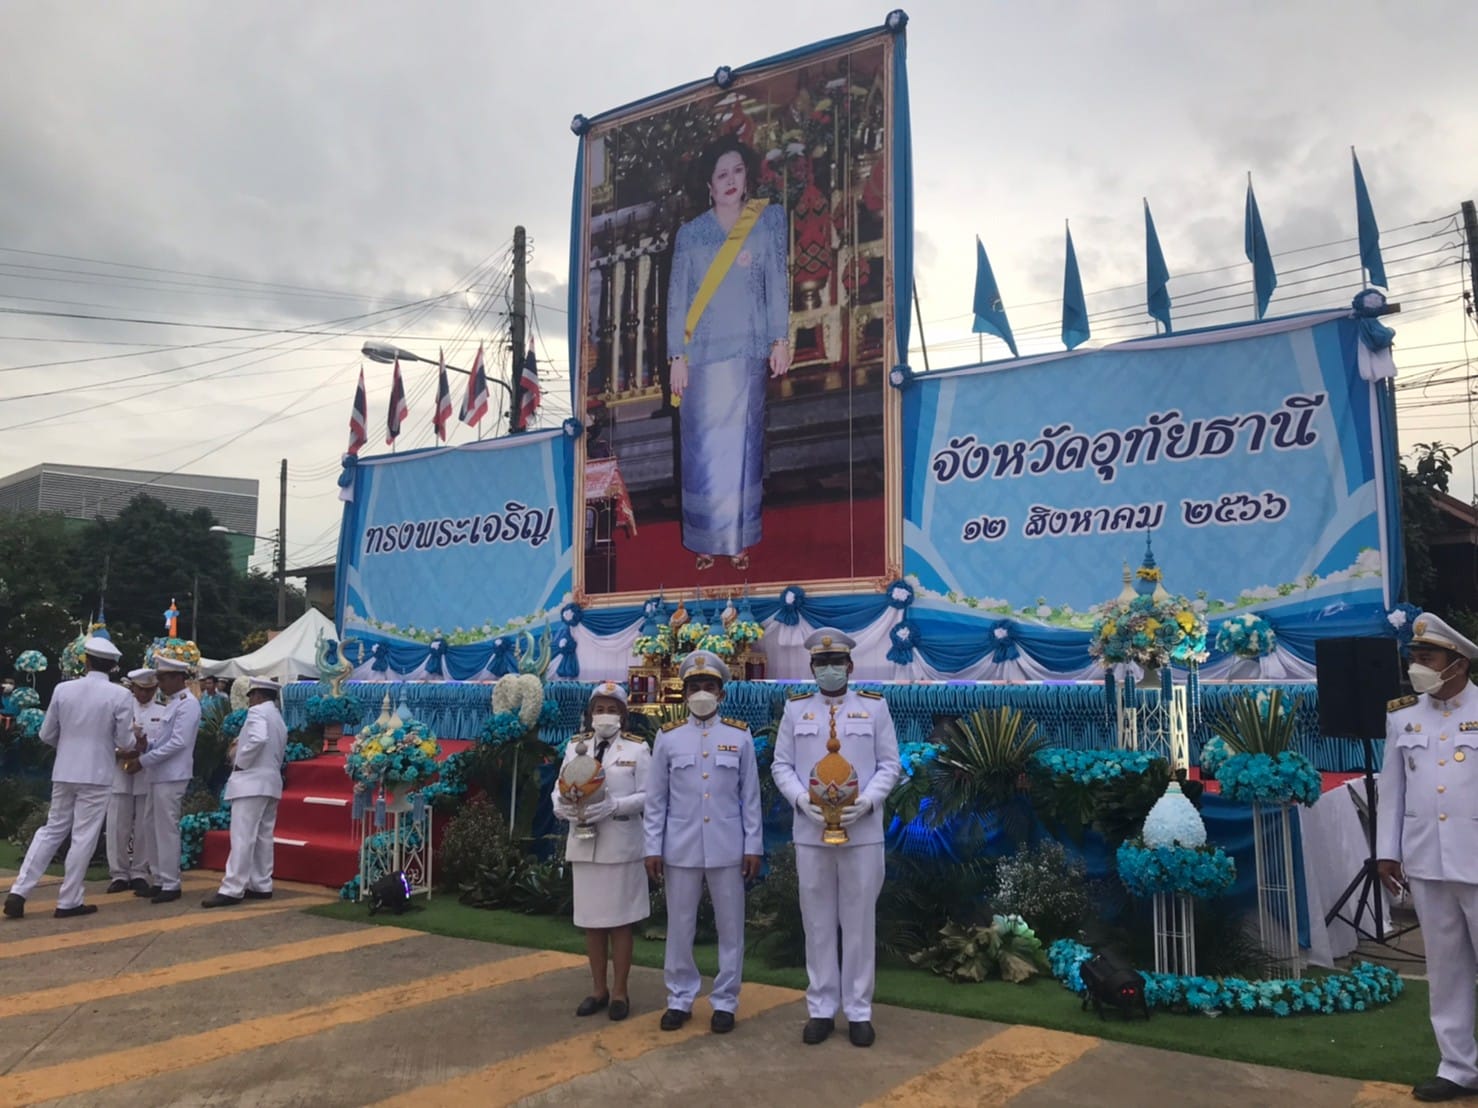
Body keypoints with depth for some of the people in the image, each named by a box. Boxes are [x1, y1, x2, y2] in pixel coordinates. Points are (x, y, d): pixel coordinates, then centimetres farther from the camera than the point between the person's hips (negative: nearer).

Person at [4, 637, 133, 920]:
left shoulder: (63, 689, -1)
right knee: (84, 837, 4)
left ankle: (19, 892, 11)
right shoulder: (119, 695, -10)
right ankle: (68, 902, 10)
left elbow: (46, 735, 7)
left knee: (52, 830, 17)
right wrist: (133, 741, 16)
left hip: (64, 772, 4)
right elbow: (125, 742, -7)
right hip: (96, 775, -4)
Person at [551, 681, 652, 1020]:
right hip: (583, 844, 4)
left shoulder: (637, 748, -2)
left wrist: (613, 806, -21)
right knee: (591, 920, 11)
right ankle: (599, 989, 24)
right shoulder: (575, 746, 9)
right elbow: (559, 792, 6)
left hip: (620, 845, -3)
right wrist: (566, 808, -16)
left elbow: (648, 796, -7)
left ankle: (620, 991, 17)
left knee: (620, 920, 4)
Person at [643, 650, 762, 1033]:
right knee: (679, 927, 9)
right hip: (680, 849, 0)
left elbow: (751, 797, 3)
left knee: (730, 927, 7)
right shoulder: (668, 737, 1)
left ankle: (725, 1001, 21)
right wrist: (653, 848, 0)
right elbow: (656, 798, 3)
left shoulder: (740, 736, 1)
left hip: (728, 849, 0)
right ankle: (679, 999, 24)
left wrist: (753, 846, -1)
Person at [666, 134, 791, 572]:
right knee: (702, 447, 1)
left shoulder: (768, 221, 6)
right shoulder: (690, 233, 5)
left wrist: (780, 339, -4)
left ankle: (739, 537, 12)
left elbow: (778, 283, 4)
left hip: (747, 351, 0)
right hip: (702, 354, 0)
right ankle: (704, 539, 10)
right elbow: (676, 298, 3)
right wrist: (676, 357, -3)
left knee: (742, 444, 4)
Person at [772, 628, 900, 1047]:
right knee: (818, 922, 8)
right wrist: (802, 799, -13)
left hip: (862, 831, -1)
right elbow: (781, 766, 5)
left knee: (860, 922, 6)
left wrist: (867, 800, -14)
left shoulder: (875, 706, 3)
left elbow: (890, 764, 2)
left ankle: (859, 1011, 18)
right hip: (810, 832, 1)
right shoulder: (795, 709, 6)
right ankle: (821, 1009, 20)